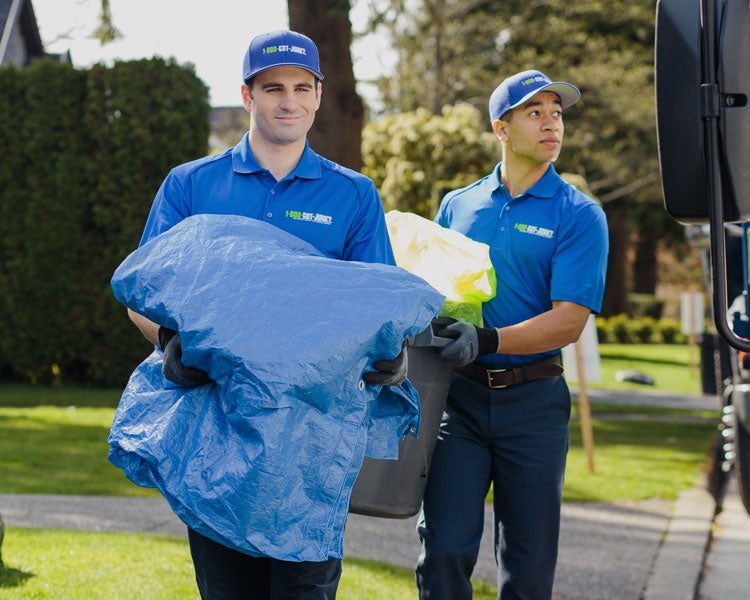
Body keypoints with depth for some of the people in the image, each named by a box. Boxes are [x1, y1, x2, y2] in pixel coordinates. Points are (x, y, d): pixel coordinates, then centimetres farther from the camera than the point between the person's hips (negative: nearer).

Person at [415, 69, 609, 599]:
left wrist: (487, 340, -25)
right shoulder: (457, 206, 11)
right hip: (459, 395, 2)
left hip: (533, 399, -1)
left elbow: (569, 320, -11)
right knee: (444, 548, -8)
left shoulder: (579, 215, 0)